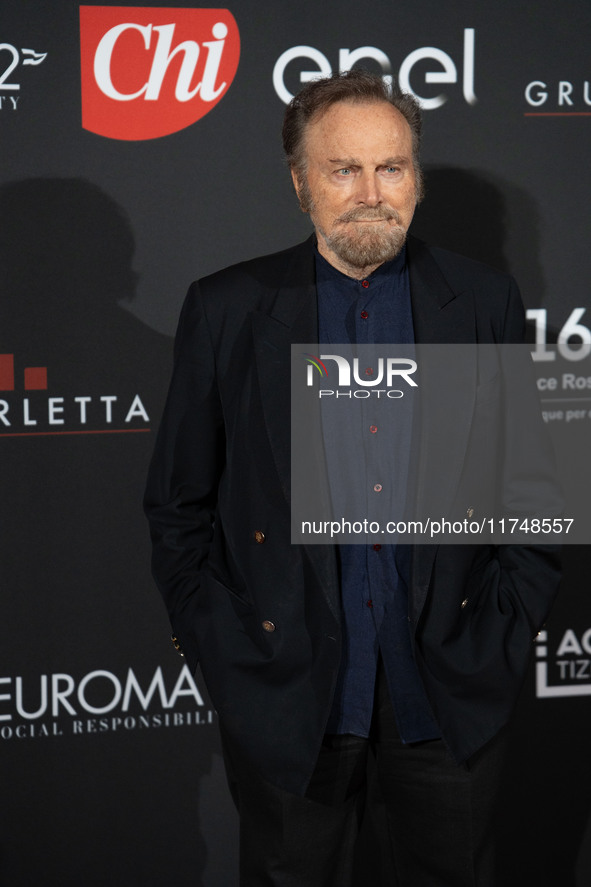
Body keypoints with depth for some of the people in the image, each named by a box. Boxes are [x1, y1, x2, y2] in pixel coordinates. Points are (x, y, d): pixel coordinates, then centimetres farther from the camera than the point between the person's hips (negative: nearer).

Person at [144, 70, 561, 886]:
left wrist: (505, 630, -1)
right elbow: (179, 504, 1)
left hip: (452, 692, 1)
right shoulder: (226, 311, -2)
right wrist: (219, 647, -4)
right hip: (287, 695, -1)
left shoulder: (486, 303, 1)